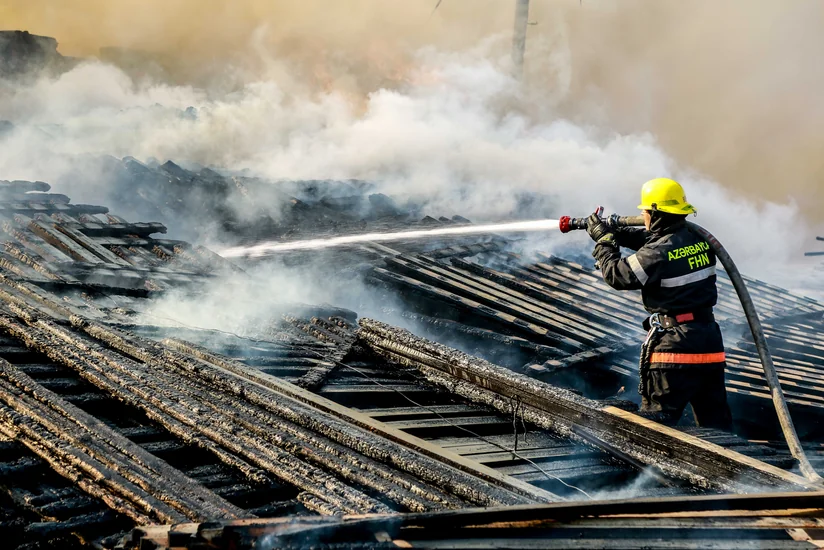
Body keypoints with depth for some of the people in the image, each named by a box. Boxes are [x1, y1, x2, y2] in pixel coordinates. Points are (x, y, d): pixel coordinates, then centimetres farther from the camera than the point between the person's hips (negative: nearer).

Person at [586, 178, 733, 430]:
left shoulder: (658, 253, -17)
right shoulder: (699, 239, 6)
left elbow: (618, 276, -8)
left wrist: (604, 240, 4)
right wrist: (614, 232, 16)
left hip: (674, 345, -7)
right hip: (710, 343, 7)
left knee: (656, 421, 2)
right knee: (716, 421, 14)